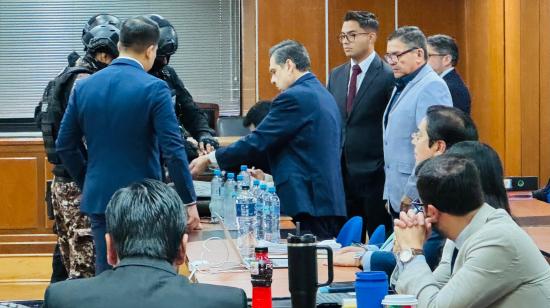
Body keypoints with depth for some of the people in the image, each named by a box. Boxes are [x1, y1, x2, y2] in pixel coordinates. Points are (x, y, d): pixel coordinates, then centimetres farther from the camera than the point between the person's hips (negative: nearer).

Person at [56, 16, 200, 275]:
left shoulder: (83, 86, 4)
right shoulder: (154, 88, -12)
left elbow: (65, 146, 8)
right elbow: (173, 151, -15)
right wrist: (189, 202, -9)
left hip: (98, 197, 5)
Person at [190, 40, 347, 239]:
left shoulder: (293, 97, -12)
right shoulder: (323, 94, 17)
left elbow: (257, 140, -11)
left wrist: (210, 159, -2)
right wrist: (269, 173, 26)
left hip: (311, 202, -9)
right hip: (332, 200, 9)